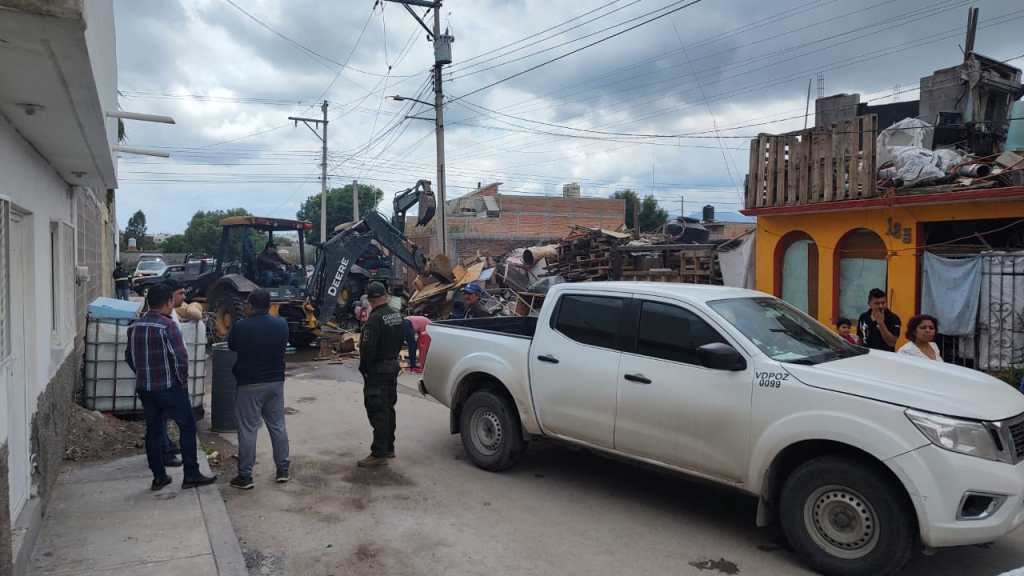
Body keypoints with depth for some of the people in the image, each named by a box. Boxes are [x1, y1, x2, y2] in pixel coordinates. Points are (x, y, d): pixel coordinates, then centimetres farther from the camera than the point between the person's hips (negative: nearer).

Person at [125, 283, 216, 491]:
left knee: (153, 430, 13)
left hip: (144, 388, 7)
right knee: (187, 427, 4)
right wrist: (183, 380, -7)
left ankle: (158, 477, 18)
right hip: (169, 387, -7)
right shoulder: (167, 325, -16)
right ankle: (191, 475, 6)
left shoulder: (135, 326, 7)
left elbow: (129, 356, 16)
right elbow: (180, 357, -21)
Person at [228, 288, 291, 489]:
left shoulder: (241, 326, -13)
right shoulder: (281, 324, -2)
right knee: (277, 426, 12)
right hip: (275, 382, 4)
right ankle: (283, 470, 18)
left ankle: (245, 476, 8)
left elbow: (231, 346, 5)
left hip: (249, 384, -4)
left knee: (247, 430, 3)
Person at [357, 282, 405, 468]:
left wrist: (363, 368, -10)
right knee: (388, 408, 18)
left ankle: (379, 454, -2)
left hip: (377, 369, -9)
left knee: (377, 411, -5)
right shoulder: (396, 315, 7)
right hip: (393, 366, 9)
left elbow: (367, 348, -23)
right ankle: (388, 448, 27)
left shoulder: (375, 319, -22)